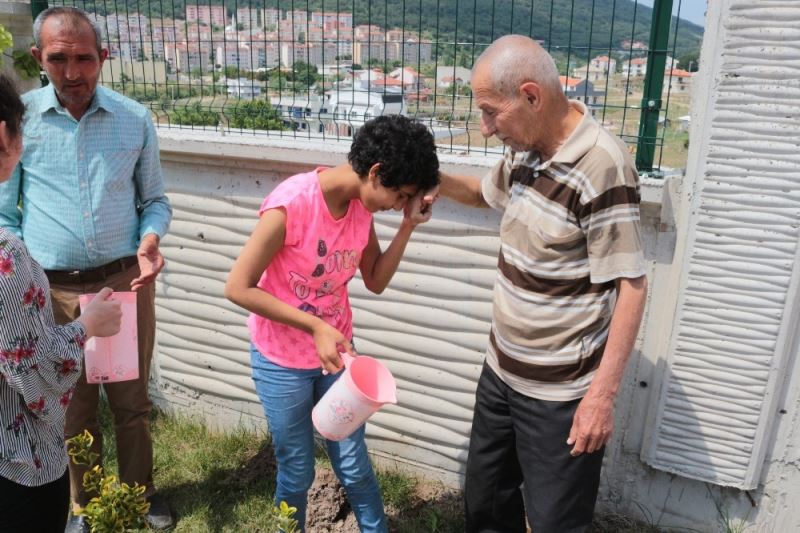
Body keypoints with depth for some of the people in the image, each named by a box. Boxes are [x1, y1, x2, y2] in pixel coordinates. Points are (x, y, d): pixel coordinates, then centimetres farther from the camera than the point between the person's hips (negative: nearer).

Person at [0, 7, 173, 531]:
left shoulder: (135, 119, 1)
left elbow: (155, 199, 8)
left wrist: (150, 238, -12)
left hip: (126, 281, 1)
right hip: (53, 290, 0)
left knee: (132, 400, 14)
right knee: (72, 408, 15)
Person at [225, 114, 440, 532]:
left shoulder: (363, 205, -7)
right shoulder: (291, 203, -26)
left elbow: (375, 281, 1)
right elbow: (238, 288, -22)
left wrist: (408, 226, -11)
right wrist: (315, 326, -26)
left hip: (336, 350, 5)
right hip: (282, 362, -4)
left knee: (354, 466, 15)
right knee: (297, 473, 13)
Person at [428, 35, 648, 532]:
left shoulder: (601, 167, -23)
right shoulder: (525, 151, 1)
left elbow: (630, 286, -21)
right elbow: (486, 192, 22)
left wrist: (603, 394, -20)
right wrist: (437, 180, 2)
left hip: (560, 395, -7)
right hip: (501, 371, 8)